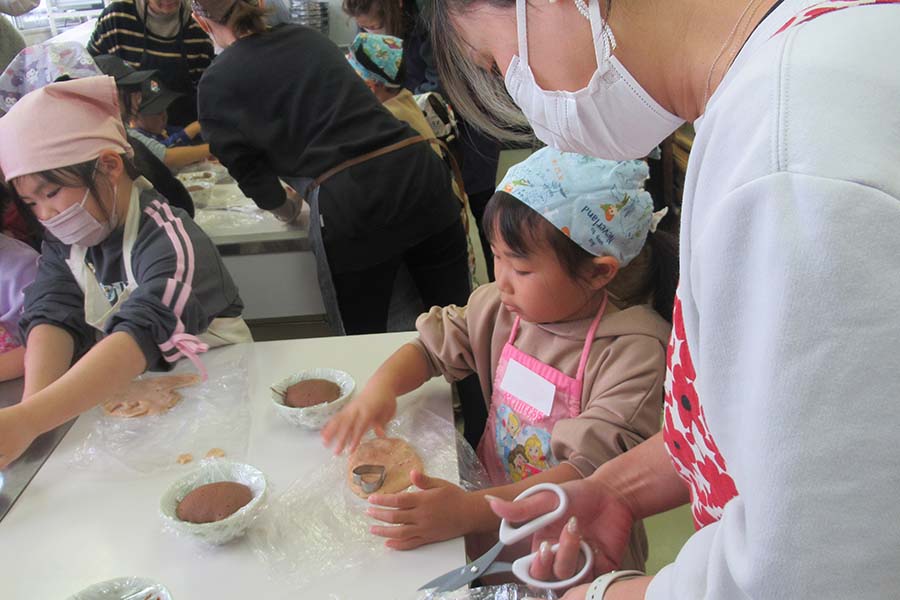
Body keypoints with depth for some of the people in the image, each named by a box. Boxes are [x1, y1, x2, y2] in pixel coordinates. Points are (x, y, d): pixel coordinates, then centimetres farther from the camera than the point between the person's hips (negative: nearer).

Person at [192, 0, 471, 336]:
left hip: (345, 202, -4)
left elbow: (245, 165, 3)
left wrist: (283, 208, 23)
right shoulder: (308, 37, 19)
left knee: (364, 336, 13)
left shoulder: (217, 82, 5)